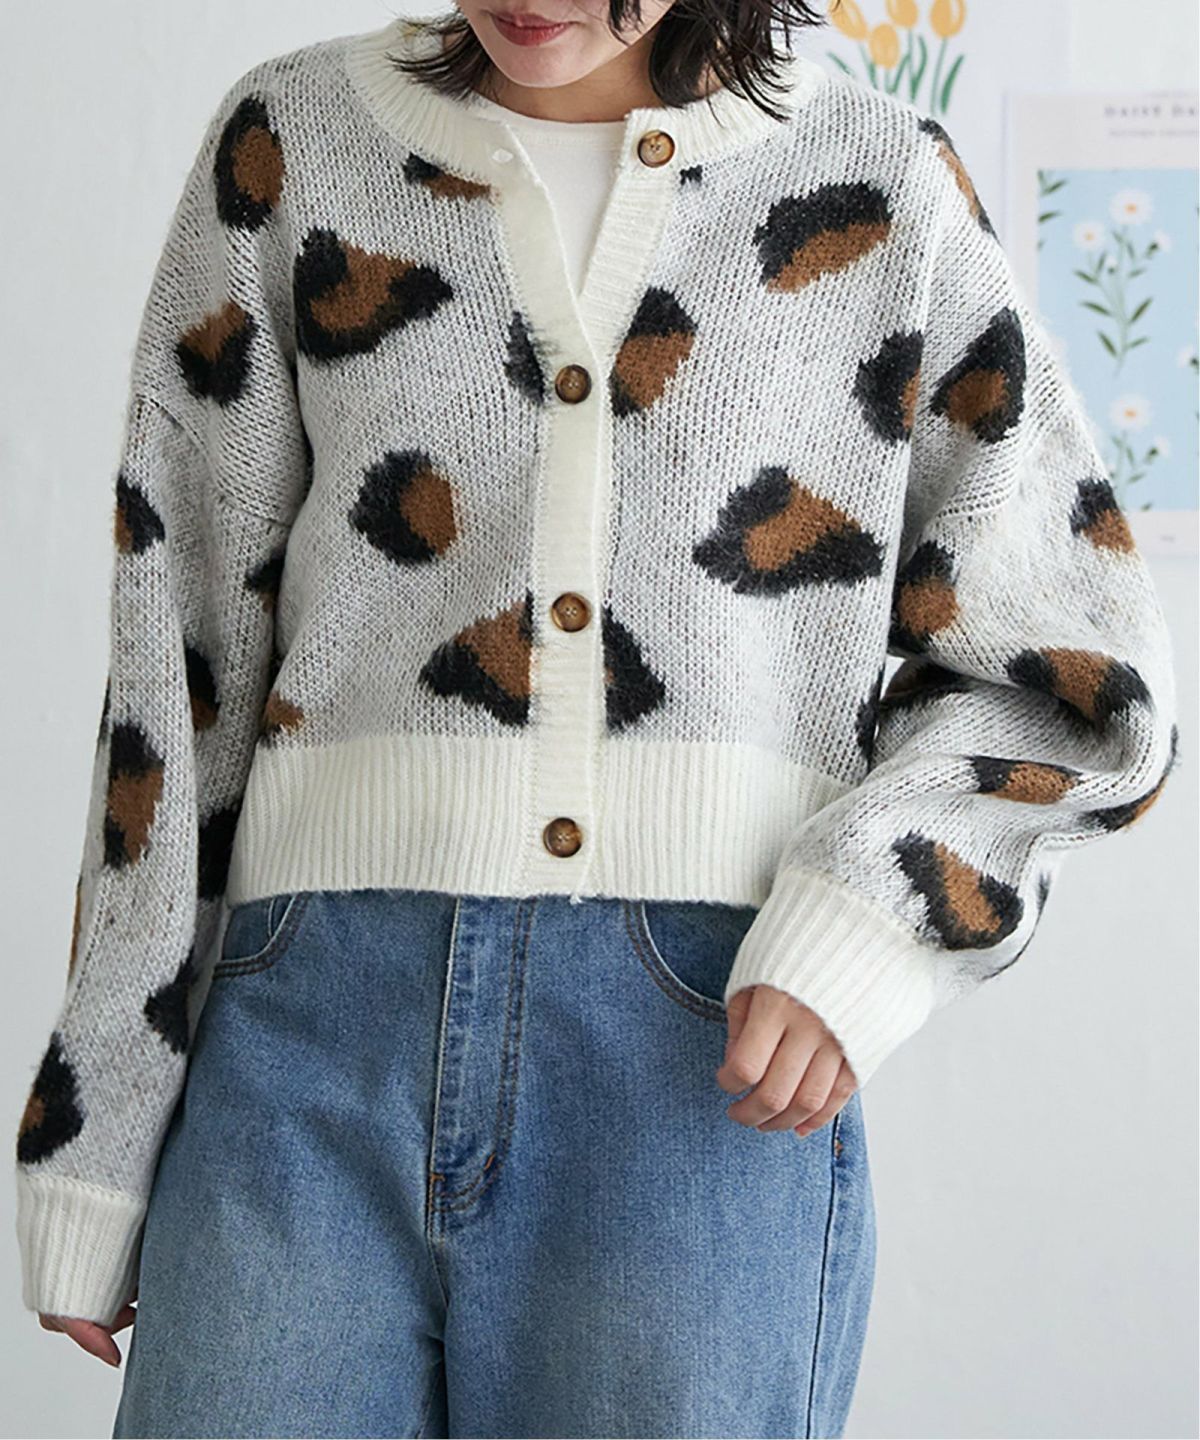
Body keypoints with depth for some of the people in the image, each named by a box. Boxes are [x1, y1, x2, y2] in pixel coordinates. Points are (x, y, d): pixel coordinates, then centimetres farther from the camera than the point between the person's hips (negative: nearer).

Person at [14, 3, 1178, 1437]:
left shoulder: (881, 189, 8)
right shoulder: (289, 144, 10)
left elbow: (1079, 677, 11)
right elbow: (181, 648, 8)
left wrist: (863, 931, -8)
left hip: (714, 1055, 0)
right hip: (321, 1015, 1)